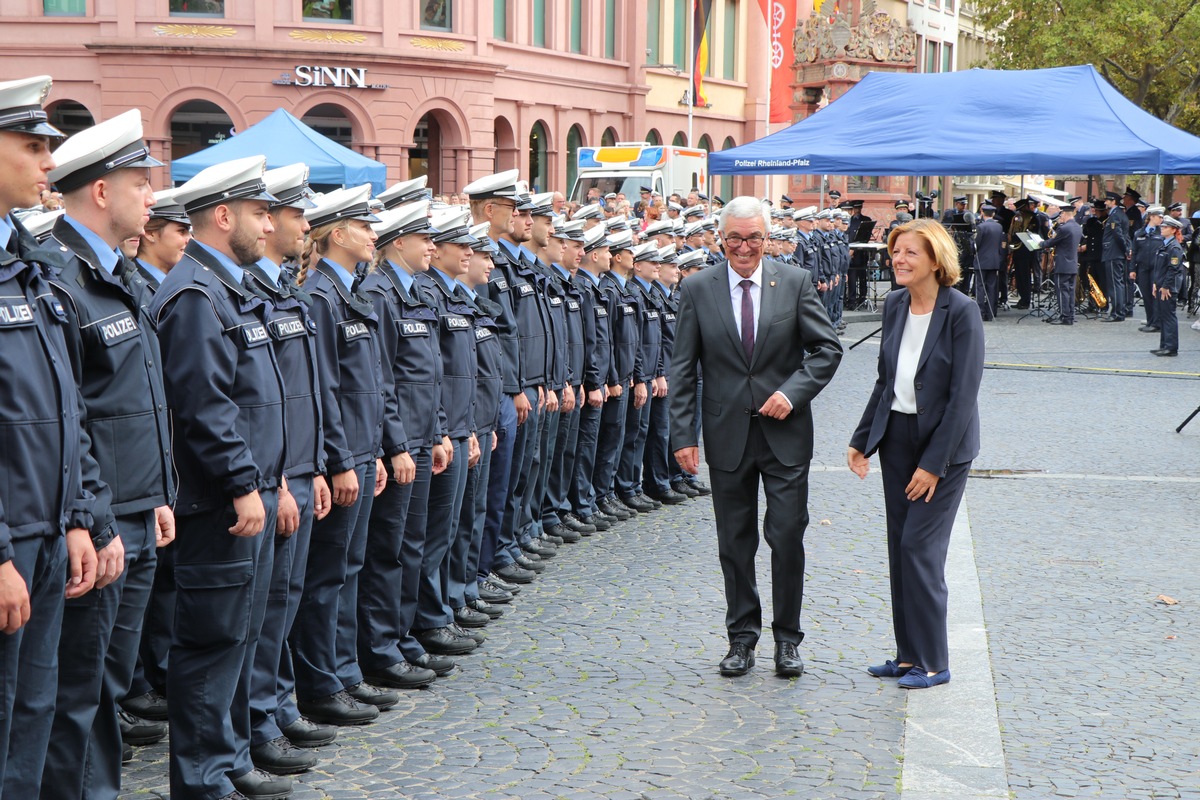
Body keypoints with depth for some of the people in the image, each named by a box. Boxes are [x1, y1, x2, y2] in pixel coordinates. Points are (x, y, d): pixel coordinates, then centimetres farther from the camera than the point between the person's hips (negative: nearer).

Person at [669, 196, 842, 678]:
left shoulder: (795, 283, 0)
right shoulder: (698, 290, 1)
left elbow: (827, 348, 2)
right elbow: (682, 368, 2)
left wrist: (793, 392, -13)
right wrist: (683, 434, -4)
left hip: (785, 434, -1)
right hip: (727, 435, 1)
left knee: (787, 537, -1)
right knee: (735, 543, 8)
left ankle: (787, 640, 14)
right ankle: (742, 638, 21)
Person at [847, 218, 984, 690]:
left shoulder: (961, 313, -15)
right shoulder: (894, 306, 4)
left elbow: (963, 396, -16)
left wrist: (934, 463, -17)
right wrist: (862, 439, 10)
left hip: (943, 442, -7)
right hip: (896, 437, 7)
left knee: (919, 546, -7)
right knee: (900, 546, 9)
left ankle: (932, 663, 5)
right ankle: (909, 654, 19)